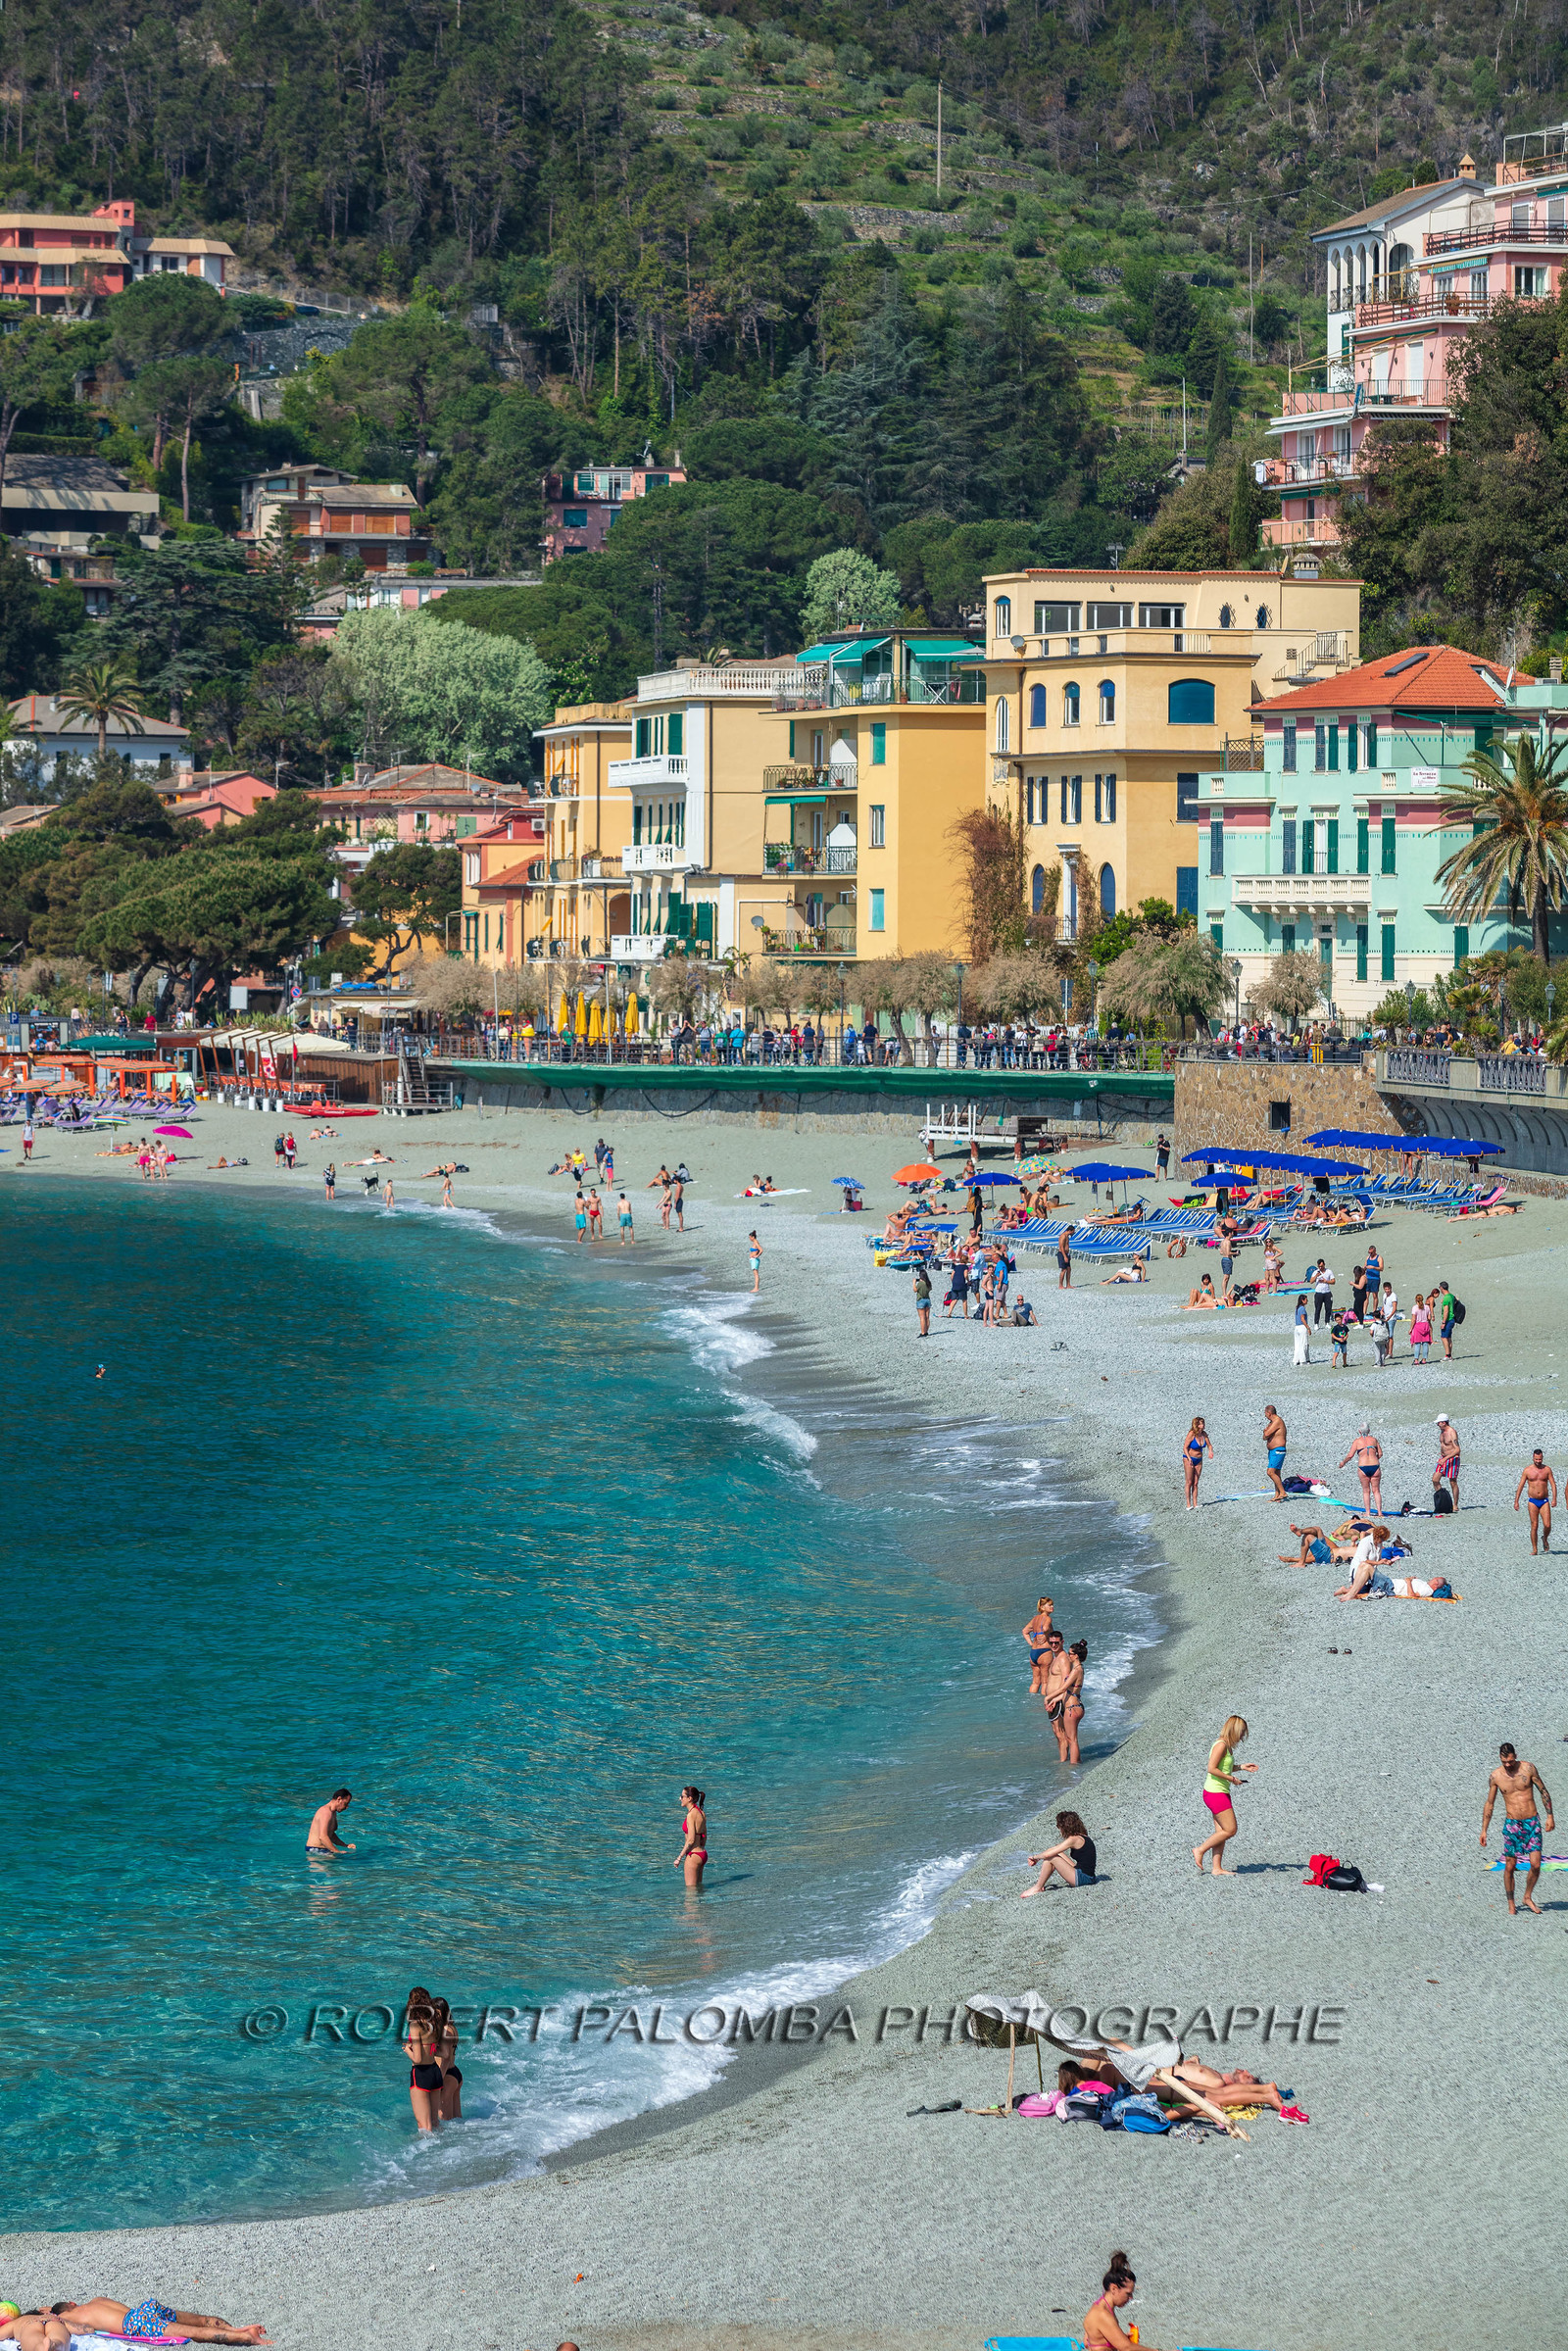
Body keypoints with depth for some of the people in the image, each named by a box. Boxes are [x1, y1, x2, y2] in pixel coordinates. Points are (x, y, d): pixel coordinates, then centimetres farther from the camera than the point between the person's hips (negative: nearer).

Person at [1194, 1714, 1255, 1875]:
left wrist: (1241, 1767, 16)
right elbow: (1212, 1769, -22)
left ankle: (1217, 1868, 8)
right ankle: (1200, 1850, 3)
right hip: (1216, 1793, -10)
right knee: (1230, 1830, -7)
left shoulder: (1227, 1746, 13)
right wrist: (1231, 1778, -16)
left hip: (1221, 1793, 10)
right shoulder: (1221, 1745, -16)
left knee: (1222, 1832, 8)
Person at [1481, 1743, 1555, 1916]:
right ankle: (1511, 1904, 14)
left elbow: (1544, 1791, 4)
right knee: (1509, 1867, 0)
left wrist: (1550, 1816, -2)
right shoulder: (1496, 1776, -2)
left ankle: (1528, 1897, 15)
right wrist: (1483, 1830, 6)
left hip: (1532, 1823, 0)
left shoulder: (1528, 1769, -6)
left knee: (1535, 1865, -7)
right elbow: (1489, 1804, 7)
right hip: (1512, 1824, 0)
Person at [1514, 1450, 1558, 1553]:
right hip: (1533, 1501, 0)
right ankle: (1534, 1549, 3)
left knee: (1547, 1525, -9)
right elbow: (1520, 1486, 4)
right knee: (1534, 1526, -4)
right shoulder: (1527, 1470, 1)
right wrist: (1516, 1501, 1)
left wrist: (1554, 1498, -13)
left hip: (1544, 1501, 0)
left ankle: (1545, 1539, 23)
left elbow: (1553, 1485, 1)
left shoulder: (1547, 1469, 3)